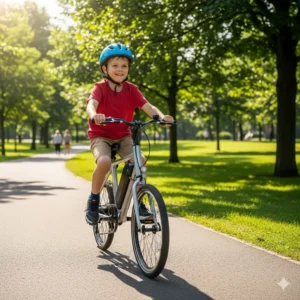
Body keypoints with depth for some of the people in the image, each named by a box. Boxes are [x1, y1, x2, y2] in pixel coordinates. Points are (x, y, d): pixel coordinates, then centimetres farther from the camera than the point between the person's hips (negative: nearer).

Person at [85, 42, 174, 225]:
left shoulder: (131, 89, -2)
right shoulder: (100, 88, -11)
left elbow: (146, 106, -15)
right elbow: (92, 103, -31)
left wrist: (161, 116, -37)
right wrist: (95, 115, -55)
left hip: (123, 136, 3)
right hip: (100, 135, -3)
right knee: (104, 162, -33)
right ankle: (93, 201, -10)